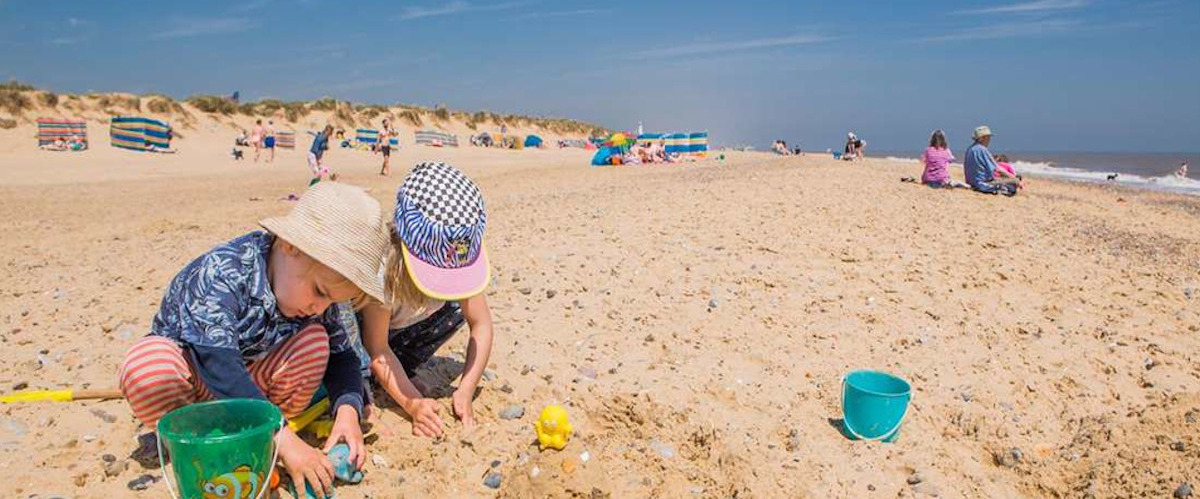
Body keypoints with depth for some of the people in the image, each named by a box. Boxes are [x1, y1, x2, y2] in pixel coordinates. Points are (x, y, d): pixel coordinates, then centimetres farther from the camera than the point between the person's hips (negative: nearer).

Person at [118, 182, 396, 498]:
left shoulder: (320, 290, -14)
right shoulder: (220, 274, -33)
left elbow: (341, 354, -8)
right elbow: (219, 366, -41)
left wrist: (348, 409, -28)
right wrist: (282, 437, -46)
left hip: (252, 382, 4)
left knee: (314, 341, -21)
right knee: (146, 367, -36)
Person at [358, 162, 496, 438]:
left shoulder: (457, 257, -27)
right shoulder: (384, 262, -40)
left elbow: (481, 324, -21)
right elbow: (376, 348, -31)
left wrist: (465, 392, -29)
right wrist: (413, 403, -38)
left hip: (403, 327, 6)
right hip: (357, 326, -5)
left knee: (458, 305, -18)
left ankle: (399, 371, 0)